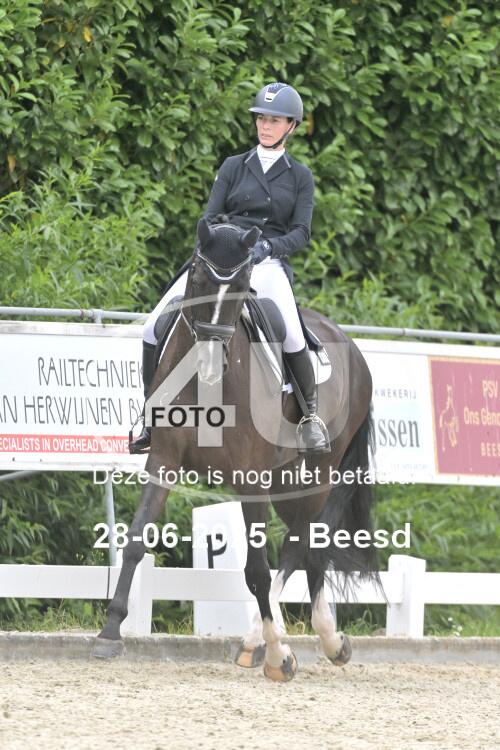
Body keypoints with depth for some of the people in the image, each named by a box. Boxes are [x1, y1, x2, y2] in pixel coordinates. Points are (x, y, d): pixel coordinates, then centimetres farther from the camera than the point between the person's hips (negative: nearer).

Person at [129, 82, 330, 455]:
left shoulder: (300, 177, 13)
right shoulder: (234, 167, 15)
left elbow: (301, 232, 2)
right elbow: (211, 218, 9)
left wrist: (267, 247, -17)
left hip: (268, 264, -2)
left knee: (291, 336, -32)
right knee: (156, 327, -15)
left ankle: (311, 414, -12)